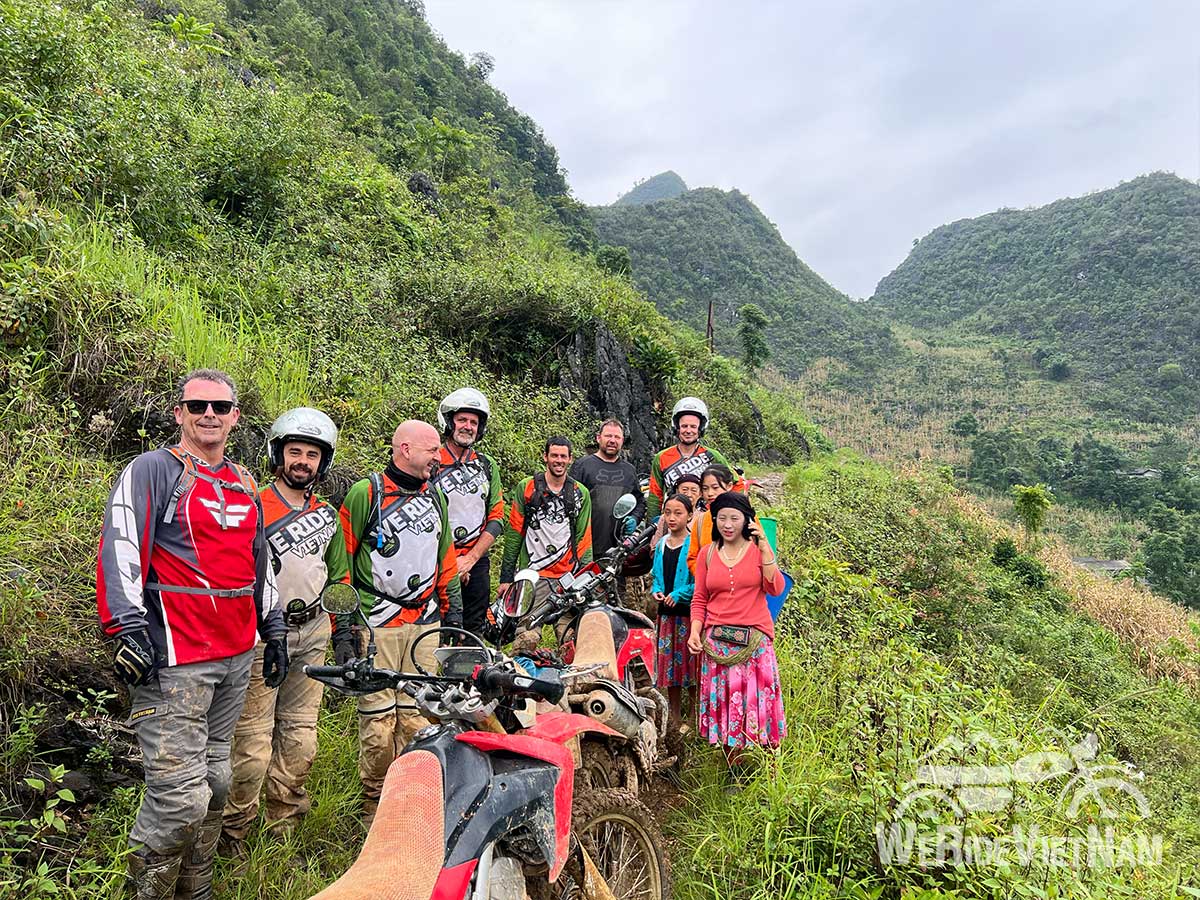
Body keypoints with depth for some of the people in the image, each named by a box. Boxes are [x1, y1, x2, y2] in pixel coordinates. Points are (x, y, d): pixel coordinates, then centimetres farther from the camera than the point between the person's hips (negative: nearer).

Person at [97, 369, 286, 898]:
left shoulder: (245, 486, 16)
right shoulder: (153, 470, -4)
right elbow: (119, 547, -13)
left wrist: (274, 631, 21)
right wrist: (126, 628, -22)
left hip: (237, 657, 7)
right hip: (175, 661, -7)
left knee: (214, 784, 16)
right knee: (181, 798, -9)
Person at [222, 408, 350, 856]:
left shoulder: (328, 515, 11)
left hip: (311, 635, 5)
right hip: (261, 635, -5)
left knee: (299, 739, 11)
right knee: (254, 743, -2)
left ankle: (283, 828, 26)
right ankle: (233, 831, 18)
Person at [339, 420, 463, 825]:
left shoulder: (435, 497, 14)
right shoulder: (365, 494, -3)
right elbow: (340, 562, -4)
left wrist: (453, 614, 18)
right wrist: (342, 629, -6)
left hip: (425, 624, 5)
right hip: (376, 625, -4)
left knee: (418, 716, 6)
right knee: (378, 719, -1)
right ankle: (374, 804, 17)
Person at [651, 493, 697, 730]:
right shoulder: (661, 545, 9)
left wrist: (679, 594, -18)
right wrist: (656, 591, 0)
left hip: (688, 612, -6)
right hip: (666, 612, 6)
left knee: (689, 664, 1)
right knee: (668, 663, 11)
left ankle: (694, 719, 16)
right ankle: (675, 720, 25)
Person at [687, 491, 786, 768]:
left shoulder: (758, 550, 3)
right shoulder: (707, 554, 8)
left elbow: (775, 589, -11)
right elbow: (699, 599, 10)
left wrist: (765, 548, -16)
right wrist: (695, 631, -3)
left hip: (755, 639, -2)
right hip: (717, 640, 2)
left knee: (760, 700, -1)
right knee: (723, 701, 6)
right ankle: (734, 771, 21)